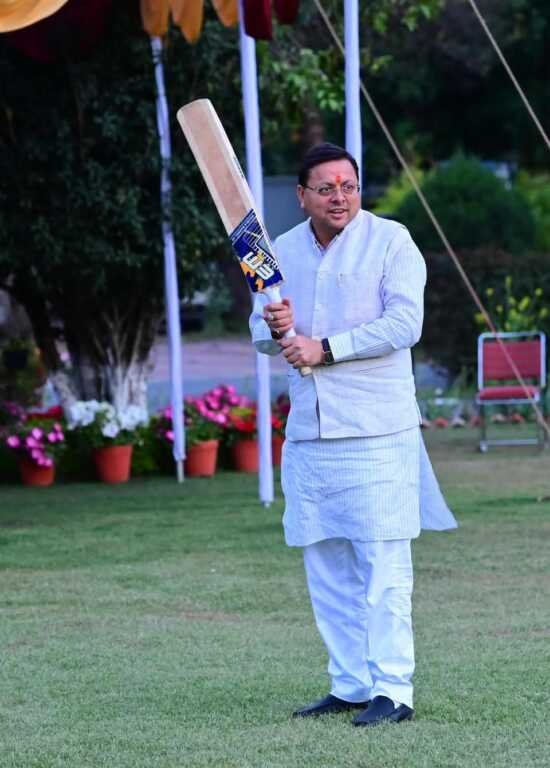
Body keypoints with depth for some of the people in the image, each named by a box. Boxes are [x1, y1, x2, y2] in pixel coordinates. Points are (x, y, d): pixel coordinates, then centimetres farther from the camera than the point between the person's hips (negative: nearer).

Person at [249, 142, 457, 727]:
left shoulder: (389, 241, -4)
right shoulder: (283, 251, 13)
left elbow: (404, 323, -14)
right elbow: (259, 331, 17)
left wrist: (326, 347, -17)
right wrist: (276, 329, -8)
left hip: (376, 432, -6)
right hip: (307, 433, 6)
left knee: (383, 567, -8)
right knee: (325, 566, 8)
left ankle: (392, 690, -8)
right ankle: (350, 685, 15)